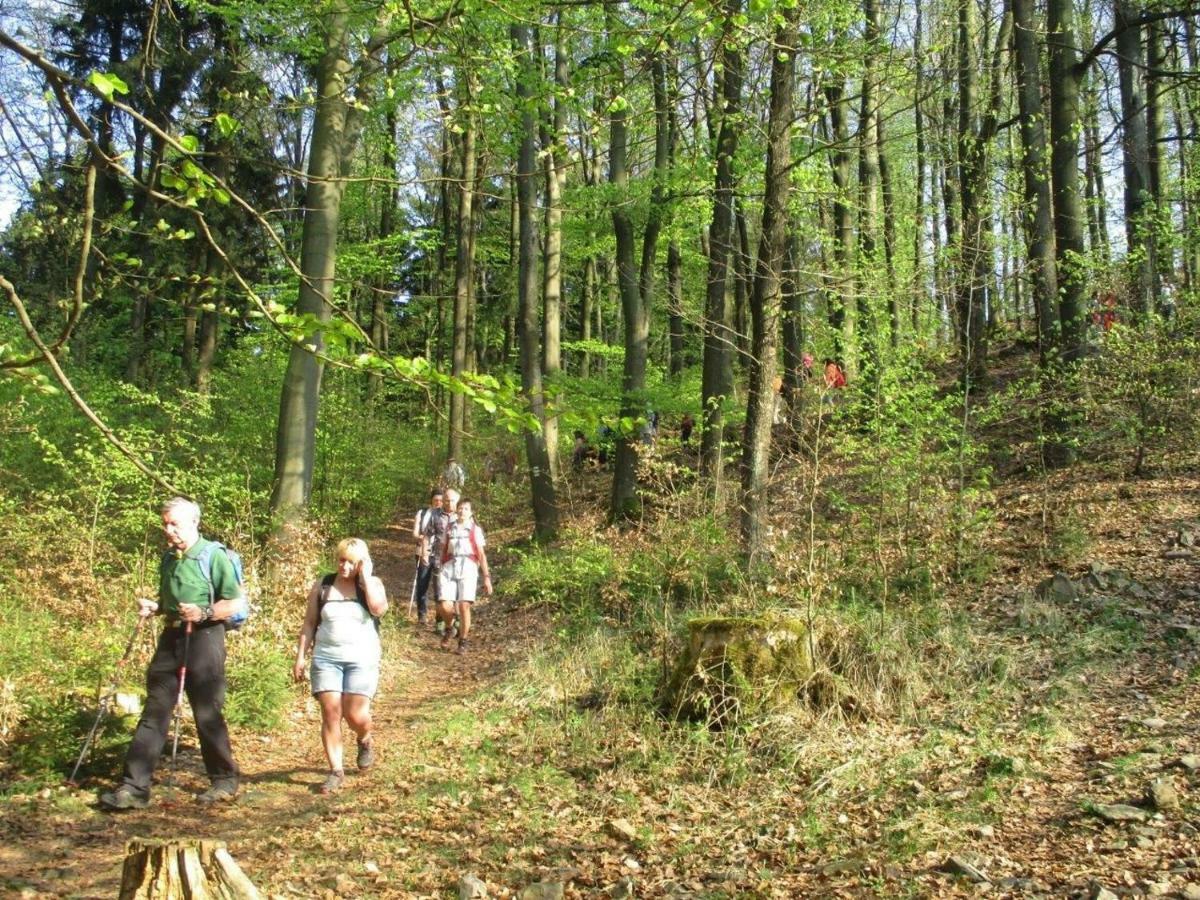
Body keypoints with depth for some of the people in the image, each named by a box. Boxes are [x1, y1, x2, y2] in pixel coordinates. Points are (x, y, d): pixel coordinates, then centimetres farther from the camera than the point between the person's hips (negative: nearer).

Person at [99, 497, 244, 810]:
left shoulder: (214, 556, -8)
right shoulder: (169, 558, 14)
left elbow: (237, 603, -10)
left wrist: (204, 613, -24)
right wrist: (153, 608, 5)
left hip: (203, 638, -7)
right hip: (171, 638, 7)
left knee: (208, 714, 1)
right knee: (154, 712, 3)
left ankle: (225, 781, 16)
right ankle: (134, 787, 3)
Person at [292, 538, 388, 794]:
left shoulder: (372, 583, 1)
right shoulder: (322, 586, 7)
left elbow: (379, 608, -19)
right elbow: (309, 623, 10)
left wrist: (365, 576, -14)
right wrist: (300, 656, 4)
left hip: (361, 659, -2)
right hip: (326, 658, 2)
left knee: (355, 714, -8)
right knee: (330, 712, -6)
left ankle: (365, 740, 27)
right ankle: (336, 771, 3)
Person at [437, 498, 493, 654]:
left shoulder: (475, 530, 11)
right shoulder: (450, 529, 16)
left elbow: (481, 555, 9)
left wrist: (486, 577, 4)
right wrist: (441, 570, 17)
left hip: (468, 567, -2)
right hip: (449, 567, 2)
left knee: (464, 606, -12)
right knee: (445, 605, -11)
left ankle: (463, 642, 4)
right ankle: (449, 629, 21)